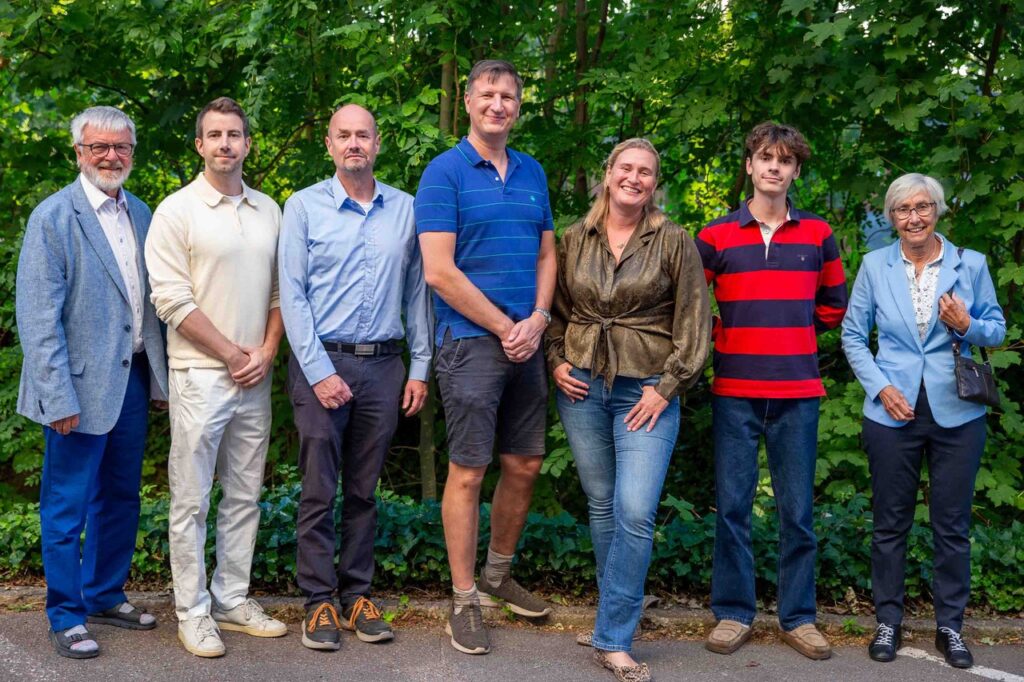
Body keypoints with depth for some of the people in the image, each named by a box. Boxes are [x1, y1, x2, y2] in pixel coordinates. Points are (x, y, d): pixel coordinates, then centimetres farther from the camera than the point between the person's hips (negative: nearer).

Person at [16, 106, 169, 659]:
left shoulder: (141, 214, 10)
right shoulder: (53, 217, -10)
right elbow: (38, 317, -14)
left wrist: (158, 378, 11)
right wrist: (59, 397, -18)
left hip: (132, 379, 7)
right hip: (81, 385, -6)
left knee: (121, 498, 16)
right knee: (67, 507, 5)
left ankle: (105, 596, 33)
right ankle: (66, 616, 19)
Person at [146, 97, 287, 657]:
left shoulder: (268, 210, 11)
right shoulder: (176, 211, -5)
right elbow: (172, 300, -11)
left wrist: (266, 353, -1)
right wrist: (233, 355, -10)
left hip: (256, 378, 5)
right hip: (200, 375, -5)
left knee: (244, 495, 12)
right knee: (191, 500, 1)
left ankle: (232, 600, 23)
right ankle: (192, 611, 12)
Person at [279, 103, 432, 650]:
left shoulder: (405, 209, 8)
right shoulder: (304, 206, 0)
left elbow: (416, 292, 10)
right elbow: (292, 295, -5)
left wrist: (420, 368, 5)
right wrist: (319, 371, -11)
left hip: (383, 365, 3)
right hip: (322, 362, -2)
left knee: (364, 491, 10)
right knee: (319, 491, 2)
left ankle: (357, 595, 20)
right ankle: (319, 600, 12)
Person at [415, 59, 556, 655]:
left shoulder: (533, 173, 12)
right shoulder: (445, 172, -7)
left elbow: (546, 255, 15)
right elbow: (439, 272, -14)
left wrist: (538, 320, -3)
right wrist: (505, 328, -11)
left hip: (527, 343, 6)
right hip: (471, 343, -6)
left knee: (526, 465, 13)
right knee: (468, 472, -1)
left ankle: (499, 575, 32)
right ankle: (465, 600, 12)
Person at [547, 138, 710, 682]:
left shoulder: (674, 243, -1)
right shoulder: (575, 240, 7)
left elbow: (693, 325, -2)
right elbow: (556, 310, 16)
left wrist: (666, 388, -8)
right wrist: (556, 362, 2)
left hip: (646, 392, -3)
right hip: (581, 387, 3)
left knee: (635, 513, -11)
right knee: (602, 507, 10)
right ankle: (622, 607, 26)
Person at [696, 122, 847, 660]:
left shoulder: (817, 235, 7)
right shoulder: (715, 236, 3)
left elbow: (834, 306, 16)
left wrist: (788, 331, 10)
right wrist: (724, 337, 2)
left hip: (798, 392, 1)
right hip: (735, 391, -1)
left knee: (798, 510, 6)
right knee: (732, 505, 3)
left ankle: (798, 617, 18)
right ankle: (733, 613, 15)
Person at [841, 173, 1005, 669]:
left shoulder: (970, 264, 1)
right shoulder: (875, 266, 0)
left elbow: (996, 330, 7)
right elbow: (853, 335, 3)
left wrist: (967, 326, -14)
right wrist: (879, 386, -9)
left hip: (957, 414, 0)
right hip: (893, 412, 0)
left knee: (952, 524, 7)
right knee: (890, 522, 8)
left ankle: (950, 626, 20)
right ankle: (888, 621, 21)